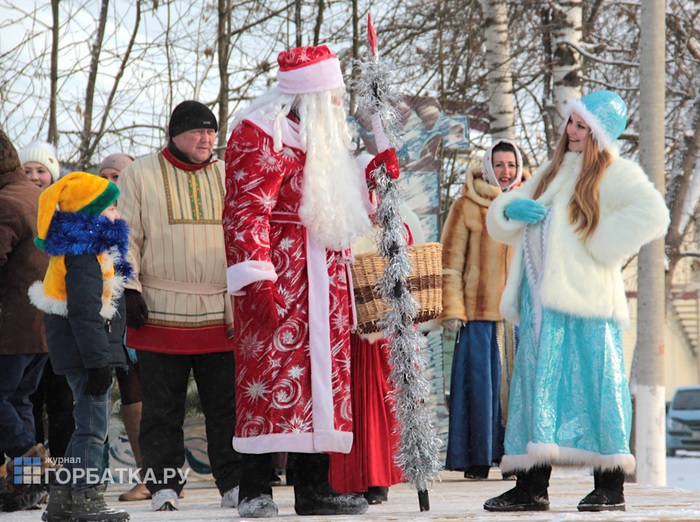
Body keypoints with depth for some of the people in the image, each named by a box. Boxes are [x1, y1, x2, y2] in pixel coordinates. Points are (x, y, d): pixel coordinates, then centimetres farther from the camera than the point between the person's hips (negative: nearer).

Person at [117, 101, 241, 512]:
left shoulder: (228, 176, 13)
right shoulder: (141, 175, 4)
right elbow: (126, 236, 2)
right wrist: (130, 289, -6)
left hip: (220, 313, 2)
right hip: (162, 312, -2)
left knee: (227, 405, 2)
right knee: (162, 408, 2)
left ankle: (234, 483, 8)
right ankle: (164, 486, 9)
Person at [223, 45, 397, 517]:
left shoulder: (322, 137, 22)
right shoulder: (261, 135, -9)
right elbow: (247, 211, -17)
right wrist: (255, 279, -25)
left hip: (323, 284, 9)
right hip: (281, 281, -9)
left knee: (321, 377, 7)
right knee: (272, 371, -11)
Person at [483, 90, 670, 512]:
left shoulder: (616, 174, -1)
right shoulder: (552, 173, 23)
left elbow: (651, 215, -20)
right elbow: (500, 220, 26)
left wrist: (599, 246, -15)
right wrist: (511, 210, 2)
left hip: (584, 300, -7)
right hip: (542, 300, 7)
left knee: (591, 383, -7)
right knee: (538, 387, 3)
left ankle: (611, 488, -3)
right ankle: (532, 488, 4)